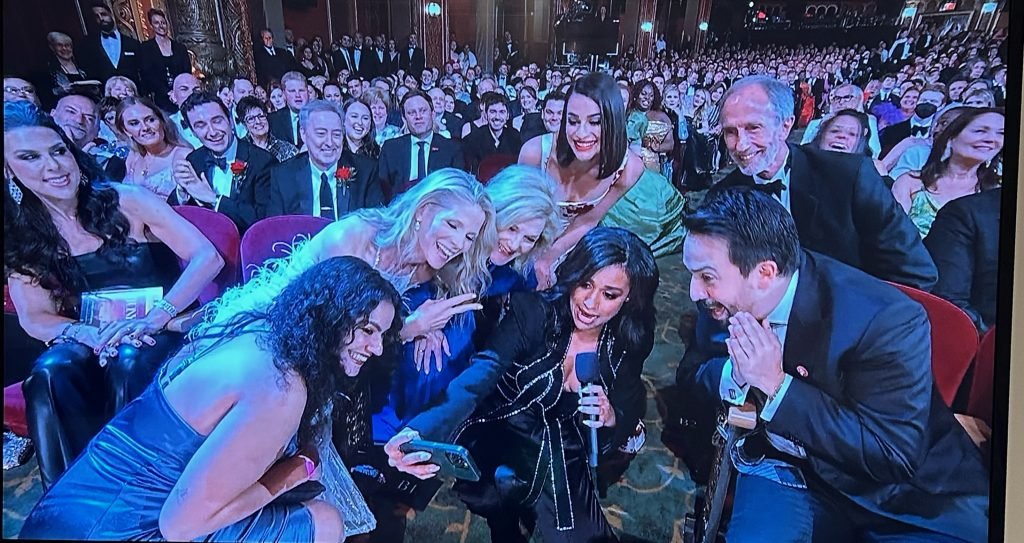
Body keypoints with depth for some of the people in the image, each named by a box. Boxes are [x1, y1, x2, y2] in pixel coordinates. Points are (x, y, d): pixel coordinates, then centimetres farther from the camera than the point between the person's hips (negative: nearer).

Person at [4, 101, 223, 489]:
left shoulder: (127, 202, -7)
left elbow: (207, 258, -14)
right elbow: (34, 319, 2)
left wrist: (153, 320, -26)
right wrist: (90, 334, -20)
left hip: (165, 332, -2)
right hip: (91, 343, 3)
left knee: (129, 364, -34)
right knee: (50, 373, -29)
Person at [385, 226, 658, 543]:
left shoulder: (627, 347, -6)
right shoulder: (533, 312, -17)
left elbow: (627, 420, 4)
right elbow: (481, 374, -31)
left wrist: (611, 418, -21)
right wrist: (423, 430, -48)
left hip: (564, 456, 2)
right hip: (503, 437, -1)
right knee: (506, 482, -25)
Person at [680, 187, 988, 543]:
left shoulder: (887, 321, -25)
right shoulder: (727, 296, -10)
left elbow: (896, 455, -23)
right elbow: (696, 374, 4)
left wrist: (776, 385, -31)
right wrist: (736, 373, -21)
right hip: (793, 471, 2)